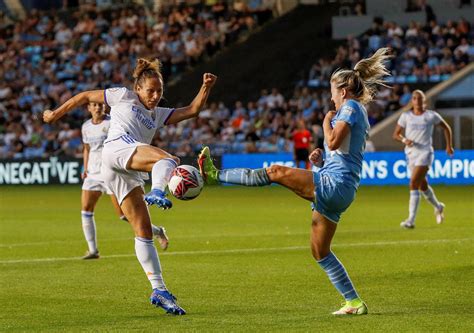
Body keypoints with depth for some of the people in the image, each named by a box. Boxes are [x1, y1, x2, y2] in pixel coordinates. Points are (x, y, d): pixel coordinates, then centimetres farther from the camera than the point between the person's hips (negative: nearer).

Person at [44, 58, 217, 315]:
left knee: (143, 231, -2)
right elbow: (85, 96, 26)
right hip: (117, 149, -7)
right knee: (168, 159, -33)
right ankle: (157, 193, -68)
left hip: (128, 174, 7)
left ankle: (159, 291, -7)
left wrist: (206, 88, 9)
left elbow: (192, 111, 24)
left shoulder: (158, 115, 33)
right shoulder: (124, 96, 18)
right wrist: (56, 113, 26)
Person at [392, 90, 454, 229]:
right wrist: (404, 140, -15)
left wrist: (449, 146, 12)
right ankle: (438, 207, 47)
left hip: (425, 153, -5)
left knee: (413, 184, -19)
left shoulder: (431, 116, -2)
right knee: (423, 186, 18)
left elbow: (446, 128, 13)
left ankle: (411, 220, -22)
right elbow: (396, 134, 6)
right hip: (411, 153, 5)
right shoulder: (406, 116, 4)